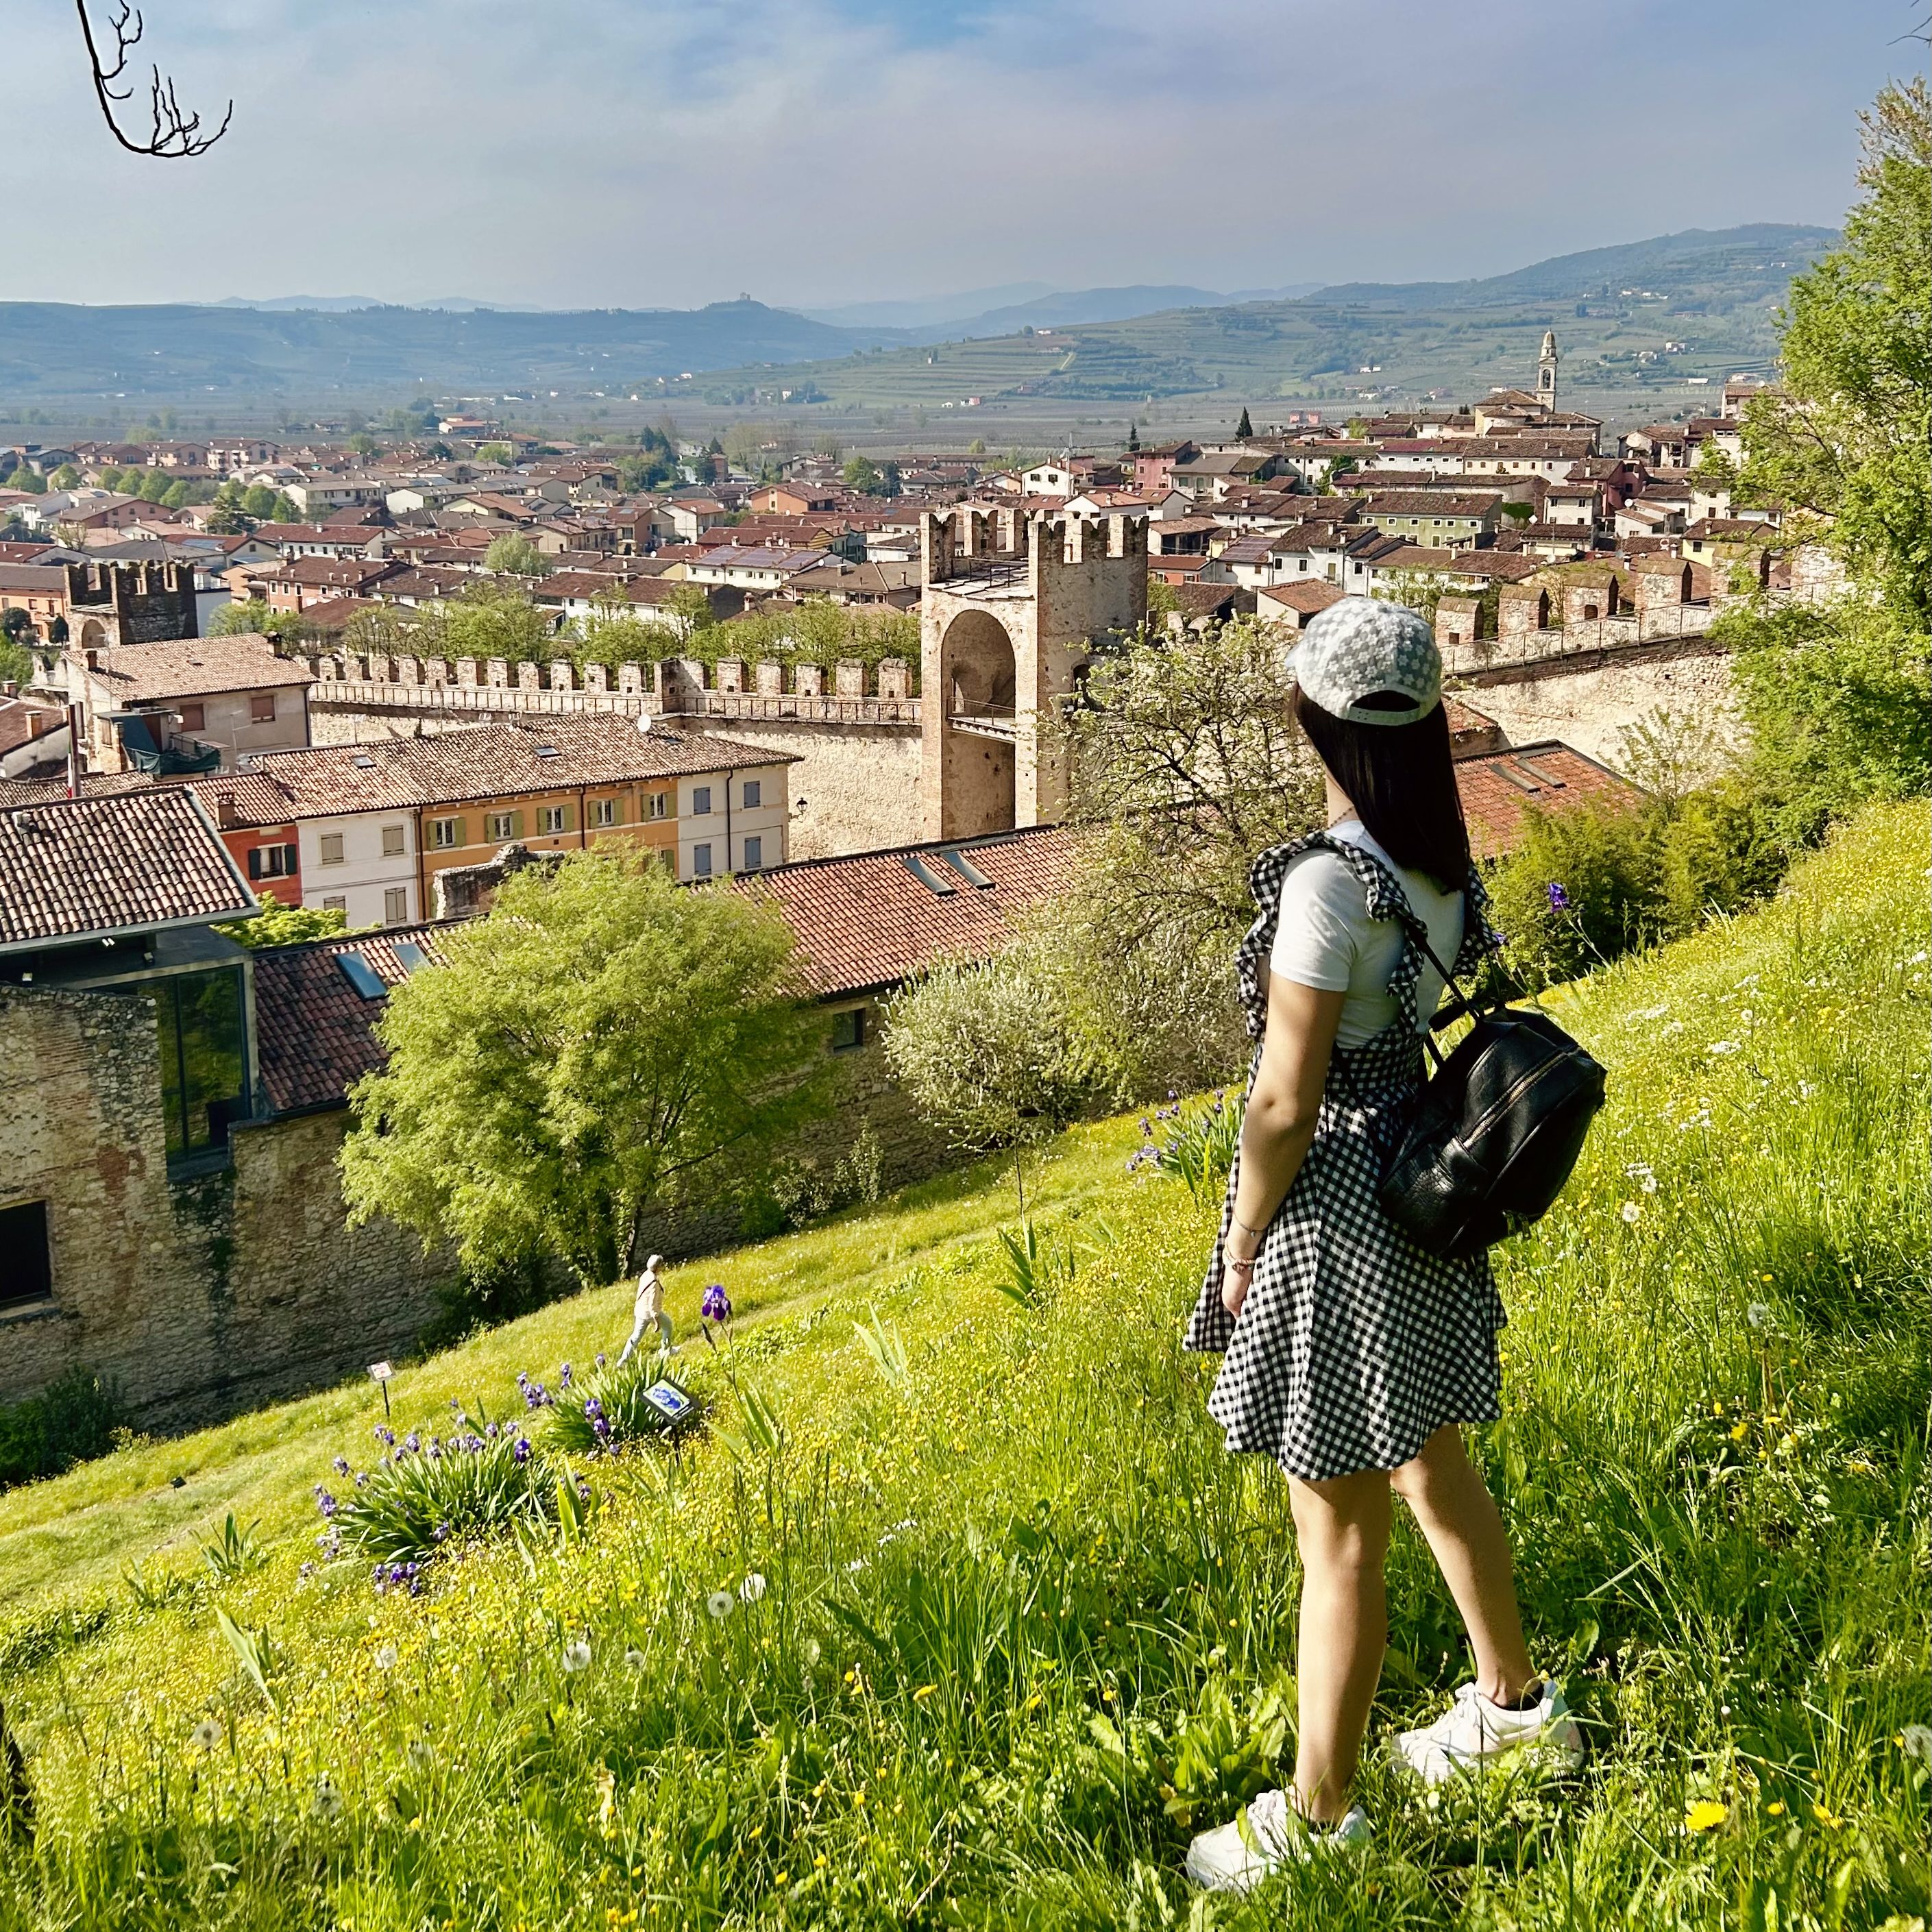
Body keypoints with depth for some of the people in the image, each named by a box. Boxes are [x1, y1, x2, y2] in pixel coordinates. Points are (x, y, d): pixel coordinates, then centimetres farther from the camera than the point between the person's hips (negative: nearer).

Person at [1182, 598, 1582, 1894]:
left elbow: (1284, 1105, -21)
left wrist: (1240, 1248, -8)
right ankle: (1514, 1703, 46)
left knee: (1340, 1534, 5)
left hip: (1334, 1212, -9)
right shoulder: (1446, 864, 0)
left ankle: (1318, 1814, 22)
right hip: (1424, 1191, 9)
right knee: (1435, 1472, 26)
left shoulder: (1327, 884, -25)